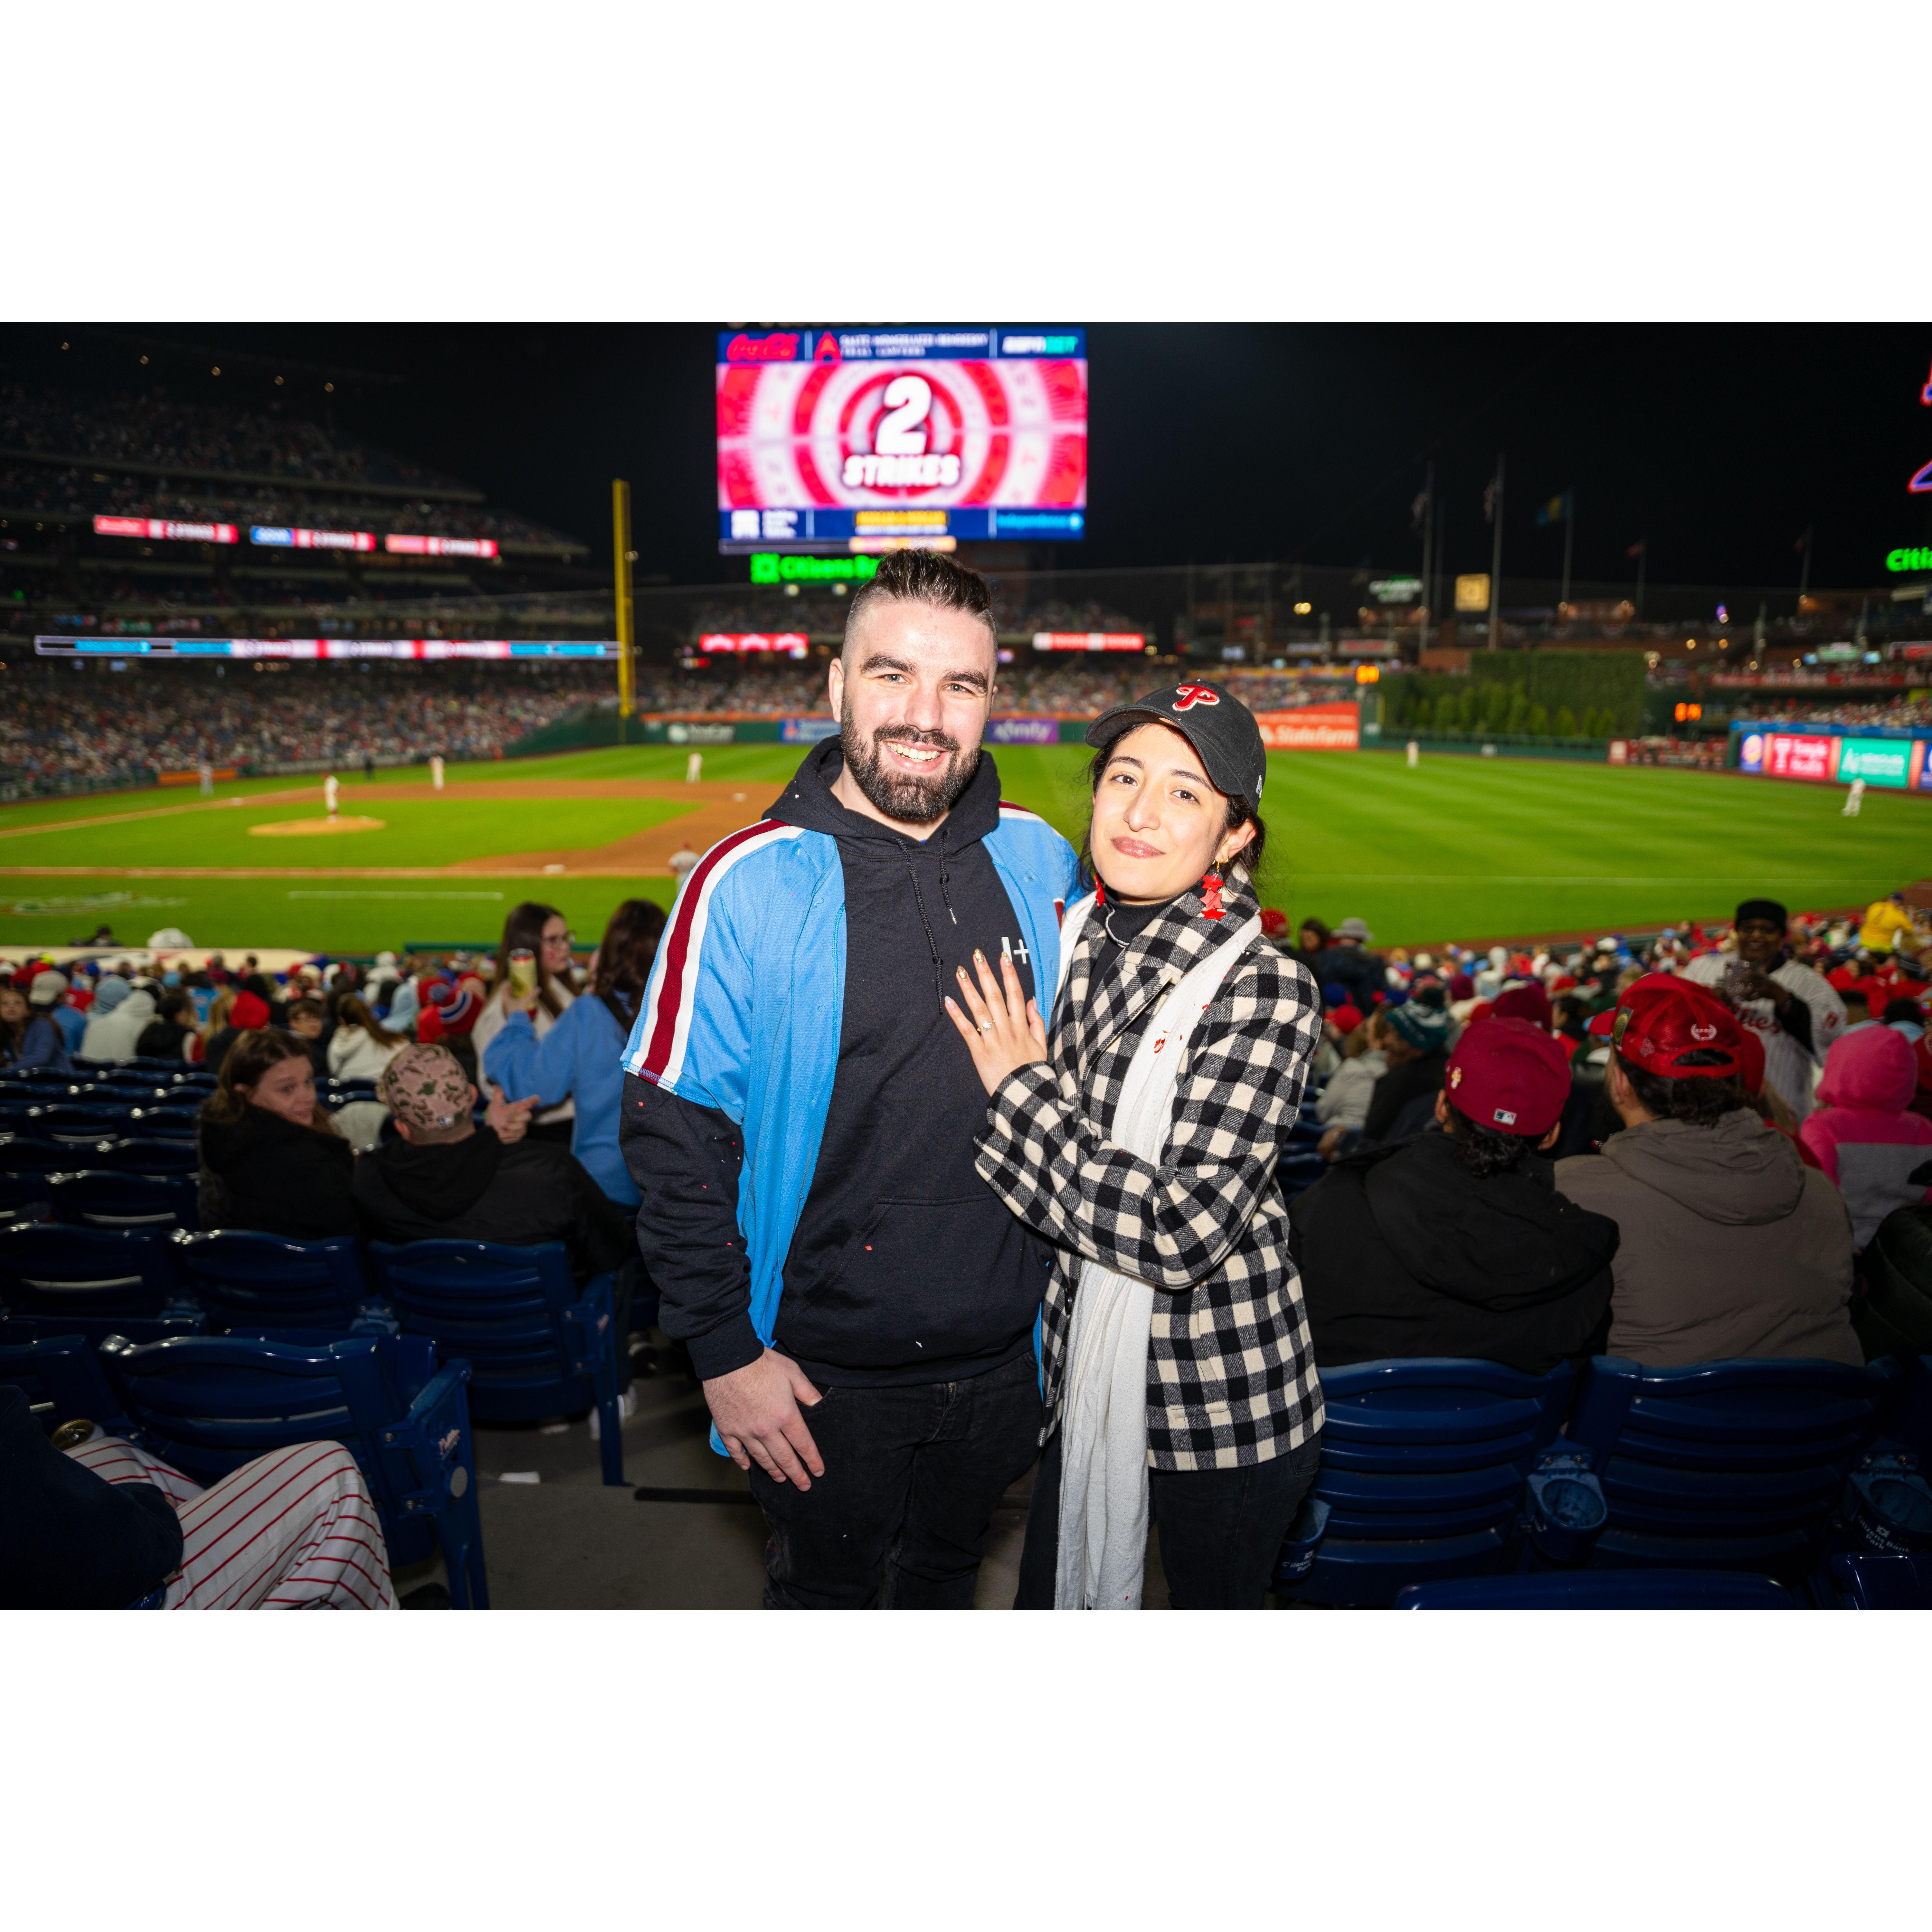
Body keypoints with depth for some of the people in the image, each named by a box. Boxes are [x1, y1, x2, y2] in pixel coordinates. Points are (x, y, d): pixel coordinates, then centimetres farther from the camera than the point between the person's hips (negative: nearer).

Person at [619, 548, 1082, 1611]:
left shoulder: (1038, 860, -5)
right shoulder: (749, 883, -17)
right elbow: (670, 1130, -13)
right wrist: (725, 1352, -13)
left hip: (1003, 1358, 4)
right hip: (826, 1371, -3)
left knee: (949, 1565, 27)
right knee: (826, 1592, 21)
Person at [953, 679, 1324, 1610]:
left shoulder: (1266, 992, -20)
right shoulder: (1068, 940, -2)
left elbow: (1183, 1232, -28)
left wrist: (1022, 1090, -22)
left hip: (1222, 1402, -5)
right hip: (1082, 1376, 5)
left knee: (1212, 1600, 19)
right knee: (1054, 1600, 21)